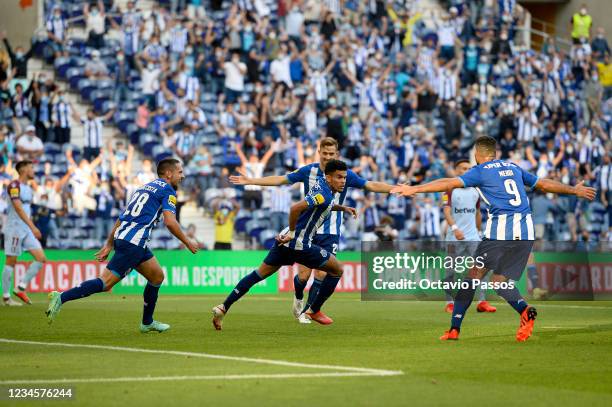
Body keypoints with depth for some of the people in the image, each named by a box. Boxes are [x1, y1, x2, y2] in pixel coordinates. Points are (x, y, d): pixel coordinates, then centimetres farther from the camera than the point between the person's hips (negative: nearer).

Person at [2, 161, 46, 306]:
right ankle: (6, 297, 4)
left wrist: (32, 228, 20)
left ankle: (21, 288, 3)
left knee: (41, 258, -2)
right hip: (14, 229, -8)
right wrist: (32, 227, -26)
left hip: (27, 231, 8)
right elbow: (18, 208, -20)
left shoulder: (28, 189, 16)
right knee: (11, 262, -3)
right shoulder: (14, 186, -11)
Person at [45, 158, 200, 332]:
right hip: (133, 242, -10)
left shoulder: (145, 187, 25)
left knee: (157, 276, 18)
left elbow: (121, 218, 23)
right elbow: (170, 221, -13)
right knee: (106, 282, -13)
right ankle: (61, 297, -21)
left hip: (122, 237, 10)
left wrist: (109, 244, 23)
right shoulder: (167, 190, 0)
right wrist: (187, 242, 0)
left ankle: (147, 322, 23)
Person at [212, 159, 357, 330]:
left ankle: (223, 308, 8)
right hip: (299, 245, -9)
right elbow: (296, 208, -30)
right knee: (337, 270, 7)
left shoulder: (320, 182, 11)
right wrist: (292, 232, -18)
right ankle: (314, 310, 15)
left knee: (259, 274, 13)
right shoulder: (324, 195, -19)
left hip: (286, 240, 9)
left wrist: (342, 208, 24)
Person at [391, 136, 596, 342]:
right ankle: (525, 309, -19)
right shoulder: (513, 168, 19)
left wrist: (415, 189, -9)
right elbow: (544, 184, 28)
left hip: (500, 228, -5)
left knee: (474, 274, 4)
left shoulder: (481, 171, 4)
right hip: (526, 232, 5)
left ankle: (454, 329, 0)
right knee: (500, 282, 10)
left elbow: (450, 183, -8)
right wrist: (575, 190, 42)